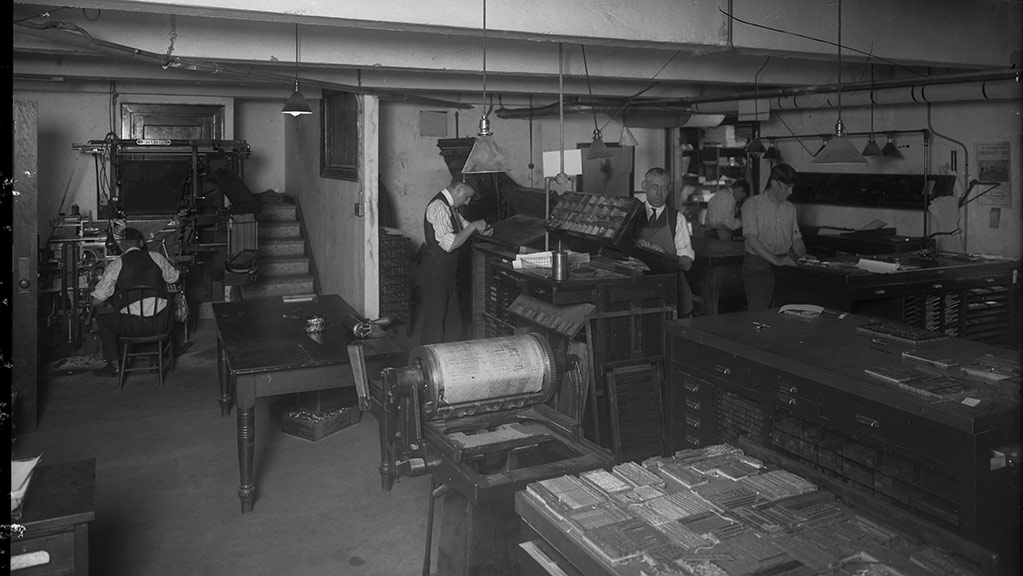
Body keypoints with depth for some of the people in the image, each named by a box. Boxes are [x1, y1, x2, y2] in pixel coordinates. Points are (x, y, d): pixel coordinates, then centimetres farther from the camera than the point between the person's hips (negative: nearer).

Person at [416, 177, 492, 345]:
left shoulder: (450, 205, 8)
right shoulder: (438, 207, -22)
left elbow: (461, 224, 25)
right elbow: (449, 244, -28)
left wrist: (480, 229, 6)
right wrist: (473, 226, -20)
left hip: (447, 269, 10)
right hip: (435, 269, -10)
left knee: (453, 316, 17)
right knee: (434, 318, 1)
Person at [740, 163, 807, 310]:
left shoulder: (790, 208, 15)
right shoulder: (752, 205, -5)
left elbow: (796, 239, 17)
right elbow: (751, 239, -16)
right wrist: (776, 260, -24)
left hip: (785, 265, 5)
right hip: (758, 266, -5)